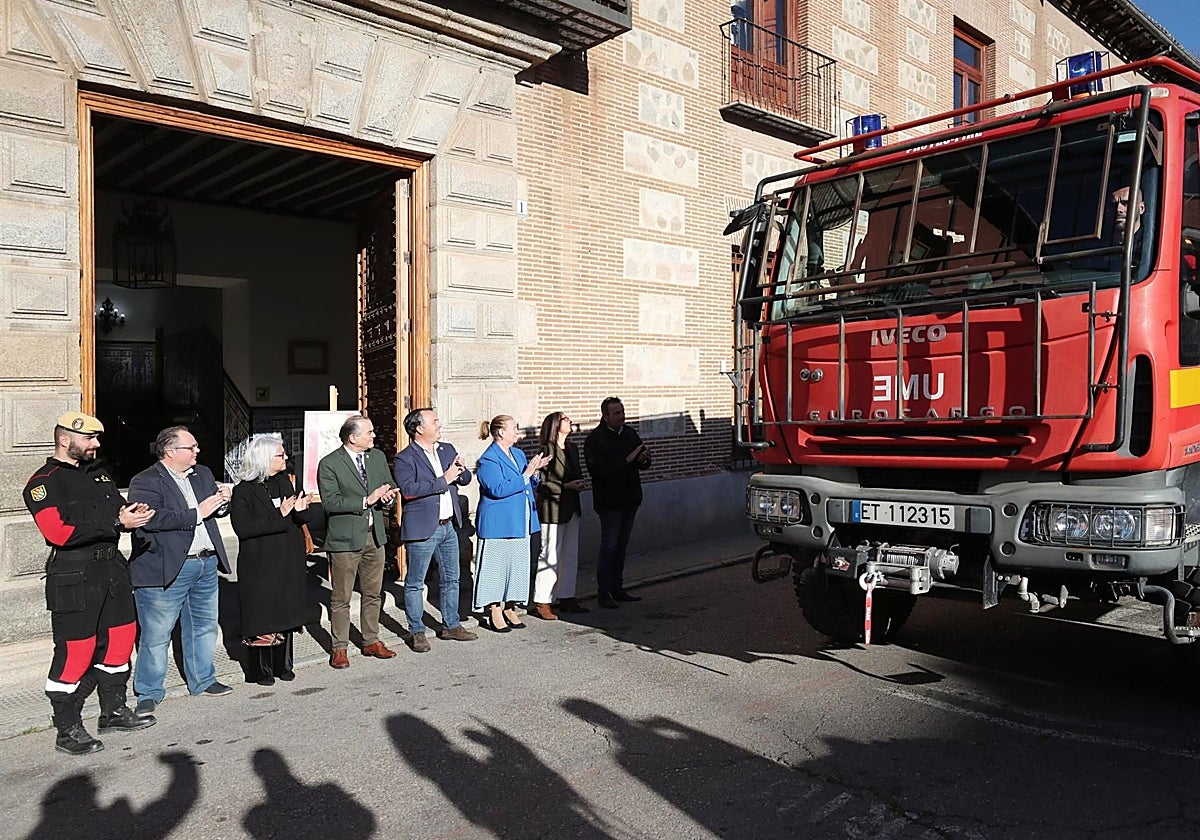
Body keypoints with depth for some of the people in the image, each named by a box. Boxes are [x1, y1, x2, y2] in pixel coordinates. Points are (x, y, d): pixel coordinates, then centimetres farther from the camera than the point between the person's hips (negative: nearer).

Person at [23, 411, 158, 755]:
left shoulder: (98, 473, 16)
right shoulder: (44, 482, -9)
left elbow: (118, 508, 19)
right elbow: (59, 532, -21)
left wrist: (132, 514, -6)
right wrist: (117, 523, -24)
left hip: (112, 568, 8)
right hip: (73, 577, -8)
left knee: (119, 640, 15)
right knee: (75, 652, -2)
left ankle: (114, 711, 30)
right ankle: (67, 731, 12)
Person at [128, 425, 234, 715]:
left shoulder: (203, 474, 12)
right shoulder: (145, 482, -10)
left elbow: (216, 511, 19)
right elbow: (152, 519, -25)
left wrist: (222, 503, -5)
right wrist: (197, 514, -22)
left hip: (206, 564, 7)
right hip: (166, 570, -7)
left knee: (204, 626, 18)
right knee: (156, 635, 2)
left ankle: (203, 680, 34)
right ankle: (149, 692, 17)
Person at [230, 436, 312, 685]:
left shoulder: (284, 482, 9)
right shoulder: (244, 490, -10)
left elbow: (300, 519, 15)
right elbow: (242, 527, -21)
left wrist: (300, 509, -9)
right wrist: (279, 515, -24)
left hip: (289, 563, 6)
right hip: (260, 565, -6)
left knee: (286, 614, 12)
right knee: (261, 617, 1)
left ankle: (282, 665, 24)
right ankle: (260, 671, 14)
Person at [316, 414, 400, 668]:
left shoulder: (378, 457, 8)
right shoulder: (329, 464, -11)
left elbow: (389, 486, 17)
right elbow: (330, 502, -18)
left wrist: (388, 497, -7)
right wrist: (367, 500, -23)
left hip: (375, 535, 6)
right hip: (345, 539, -6)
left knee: (373, 593, 15)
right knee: (341, 598, 3)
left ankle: (371, 642, 28)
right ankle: (340, 648, 15)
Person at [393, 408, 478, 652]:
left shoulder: (447, 450, 11)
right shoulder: (404, 458, -10)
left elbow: (466, 479, 14)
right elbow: (408, 489, -24)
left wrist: (460, 471, -9)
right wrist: (443, 480, -24)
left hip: (449, 526, 7)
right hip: (422, 529, -7)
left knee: (451, 579, 15)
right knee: (415, 583, 3)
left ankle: (451, 626, 29)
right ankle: (417, 632, 15)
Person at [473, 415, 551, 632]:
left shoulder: (518, 454, 13)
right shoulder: (488, 460, -13)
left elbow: (528, 484, 20)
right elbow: (498, 489, -22)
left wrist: (534, 471, -1)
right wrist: (525, 475, -20)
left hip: (519, 522, 8)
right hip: (498, 523, -8)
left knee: (518, 564, 11)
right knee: (497, 565, -1)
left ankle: (510, 608, 22)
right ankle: (495, 612, 9)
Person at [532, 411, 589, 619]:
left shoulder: (572, 449, 12)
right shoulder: (547, 450, -13)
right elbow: (541, 484, -16)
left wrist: (580, 483, 1)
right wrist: (567, 486, -18)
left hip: (572, 508, 8)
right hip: (553, 509, -8)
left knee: (571, 556, 13)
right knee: (550, 557, -3)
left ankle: (567, 598, 23)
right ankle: (541, 603, 6)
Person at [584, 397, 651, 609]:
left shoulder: (630, 434, 9)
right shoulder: (595, 439, -11)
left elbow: (643, 464, 15)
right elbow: (597, 469, -22)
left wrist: (643, 459, -10)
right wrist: (627, 460, -23)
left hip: (629, 498, 7)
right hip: (609, 500, -7)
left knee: (622, 545, 13)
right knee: (609, 546, -4)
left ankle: (617, 588, 22)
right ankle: (604, 593, 4)